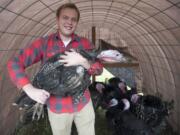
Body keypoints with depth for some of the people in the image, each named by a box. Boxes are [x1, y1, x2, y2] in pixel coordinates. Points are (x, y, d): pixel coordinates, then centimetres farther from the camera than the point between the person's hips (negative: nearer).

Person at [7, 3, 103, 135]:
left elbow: (99, 69, -4)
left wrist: (83, 62, -25)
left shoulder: (85, 43, -2)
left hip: (84, 103, 2)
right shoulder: (43, 43, -7)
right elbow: (15, 63, -9)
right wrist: (30, 89, -22)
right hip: (57, 107, -1)